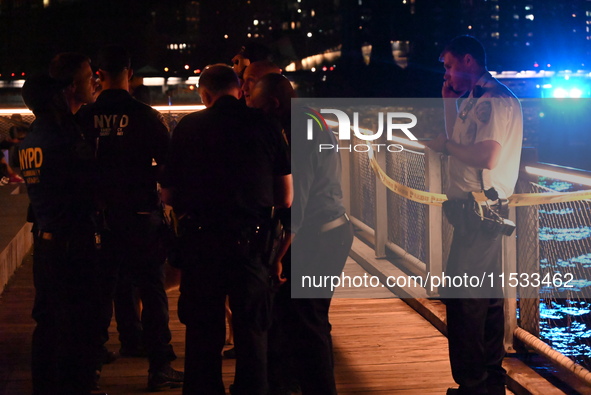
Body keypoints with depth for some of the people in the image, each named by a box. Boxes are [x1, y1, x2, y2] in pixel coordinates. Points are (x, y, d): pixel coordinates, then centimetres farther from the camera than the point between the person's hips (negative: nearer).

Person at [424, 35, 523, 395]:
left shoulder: (496, 100, -14)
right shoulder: (475, 101, 17)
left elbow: (487, 156, -25)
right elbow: (461, 144, 20)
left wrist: (446, 145, -11)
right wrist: (450, 103, 15)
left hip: (481, 212, -11)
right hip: (472, 212, 11)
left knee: (462, 299, -9)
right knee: (486, 298, 15)